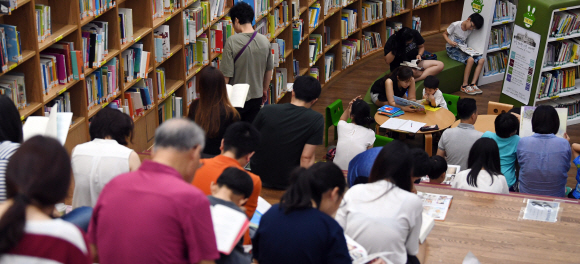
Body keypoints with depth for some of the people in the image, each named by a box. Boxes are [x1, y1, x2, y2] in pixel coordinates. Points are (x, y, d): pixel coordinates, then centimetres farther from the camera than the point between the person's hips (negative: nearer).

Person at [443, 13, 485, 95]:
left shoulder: (470, 30, 6)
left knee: (481, 60, -14)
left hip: (463, 49, 7)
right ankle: (464, 86, -23)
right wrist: (449, 41, -21)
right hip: (452, 49, -7)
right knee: (470, 59, -31)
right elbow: (445, 34, -3)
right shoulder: (455, 25, -12)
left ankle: (473, 84, -15)